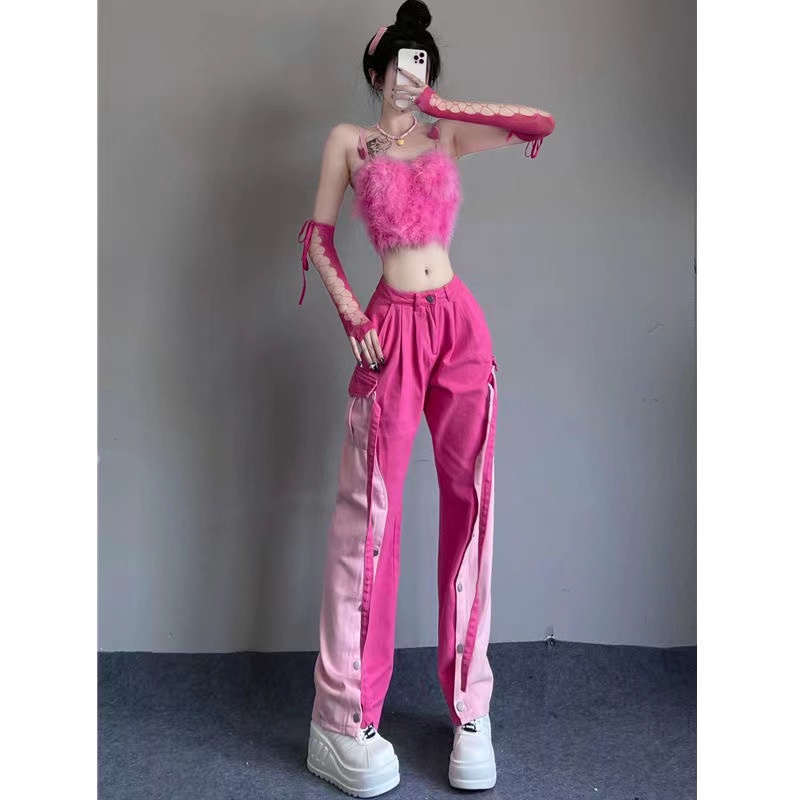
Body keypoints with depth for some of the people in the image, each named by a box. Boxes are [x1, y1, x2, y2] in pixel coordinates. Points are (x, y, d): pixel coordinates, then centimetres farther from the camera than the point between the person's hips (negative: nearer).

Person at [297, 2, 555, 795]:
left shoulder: (448, 135, 16)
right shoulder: (347, 141, 10)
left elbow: (542, 124, 7)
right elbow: (317, 235, 6)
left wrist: (445, 106, 6)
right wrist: (351, 316, -5)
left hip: (459, 321, 3)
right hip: (392, 327, -3)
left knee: (469, 500, 1)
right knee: (368, 509, -6)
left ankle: (469, 706, 12)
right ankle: (344, 717, 3)